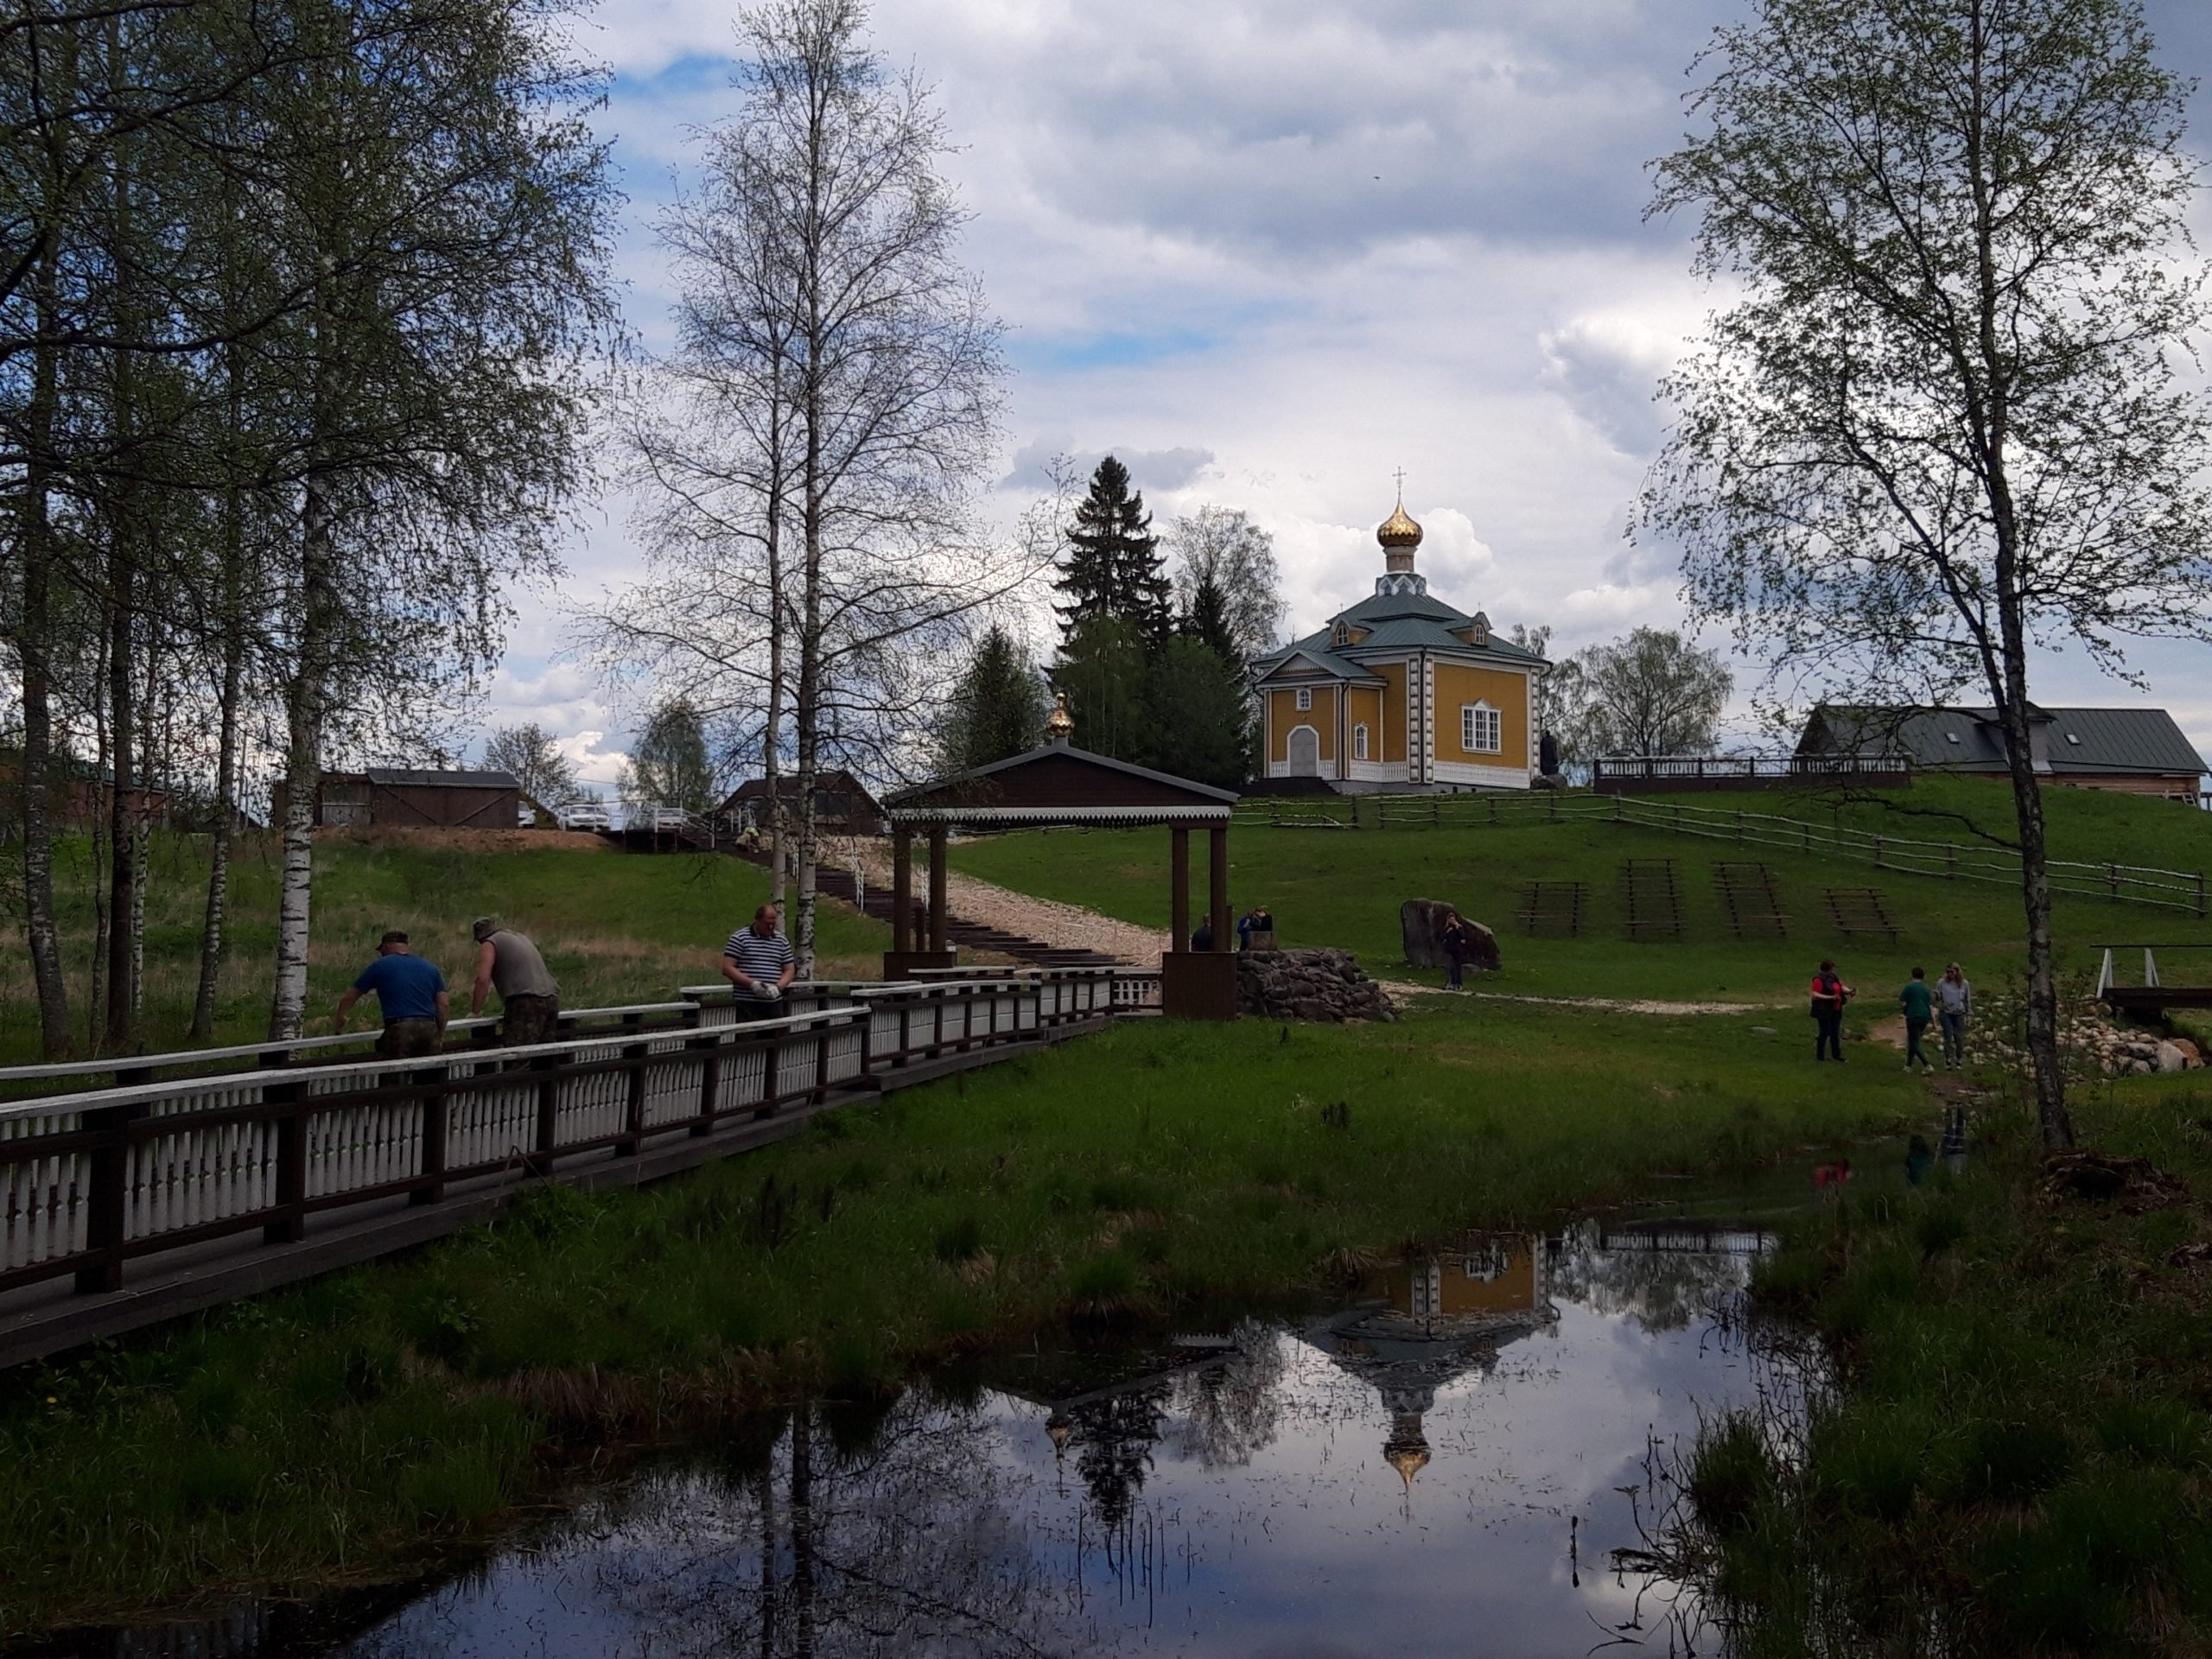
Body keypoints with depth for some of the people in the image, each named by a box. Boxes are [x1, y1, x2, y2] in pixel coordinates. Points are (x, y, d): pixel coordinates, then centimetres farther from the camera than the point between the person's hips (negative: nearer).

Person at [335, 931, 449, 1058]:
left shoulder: (379, 966, 7)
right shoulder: (430, 968, 15)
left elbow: (348, 999, 14)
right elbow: (444, 1005, 9)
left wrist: (340, 1023, 31)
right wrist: (440, 1036, 19)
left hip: (399, 1031, -3)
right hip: (429, 1030, 3)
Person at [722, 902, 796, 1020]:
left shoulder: (782, 941, 13)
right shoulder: (739, 938, 0)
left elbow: (789, 970, 14)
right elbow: (727, 968, -5)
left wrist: (778, 987, -7)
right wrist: (752, 983, -17)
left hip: (774, 1004, 4)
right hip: (746, 1005, -4)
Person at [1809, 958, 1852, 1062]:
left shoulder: (1833, 977, 8)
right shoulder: (1819, 980, -17)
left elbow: (1842, 987, 11)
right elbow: (1815, 995, -24)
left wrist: (1850, 991, -9)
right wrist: (1830, 997, -28)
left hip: (1835, 1010, 8)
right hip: (1824, 1011, -8)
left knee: (1835, 1033, 15)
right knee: (1825, 1032, -3)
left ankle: (1836, 1055, 26)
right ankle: (1820, 1055, 8)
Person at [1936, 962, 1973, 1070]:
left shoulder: (1964, 984, 1)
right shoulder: (1942, 983, -3)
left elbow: (1968, 1000, 8)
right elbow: (1937, 998, 3)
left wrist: (1969, 1014, 8)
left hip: (1959, 1014, 1)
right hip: (1946, 1013, -1)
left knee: (1959, 1038, 4)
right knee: (1948, 1037, -6)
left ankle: (1959, 1060, 18)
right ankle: (1948, 1060, 1)